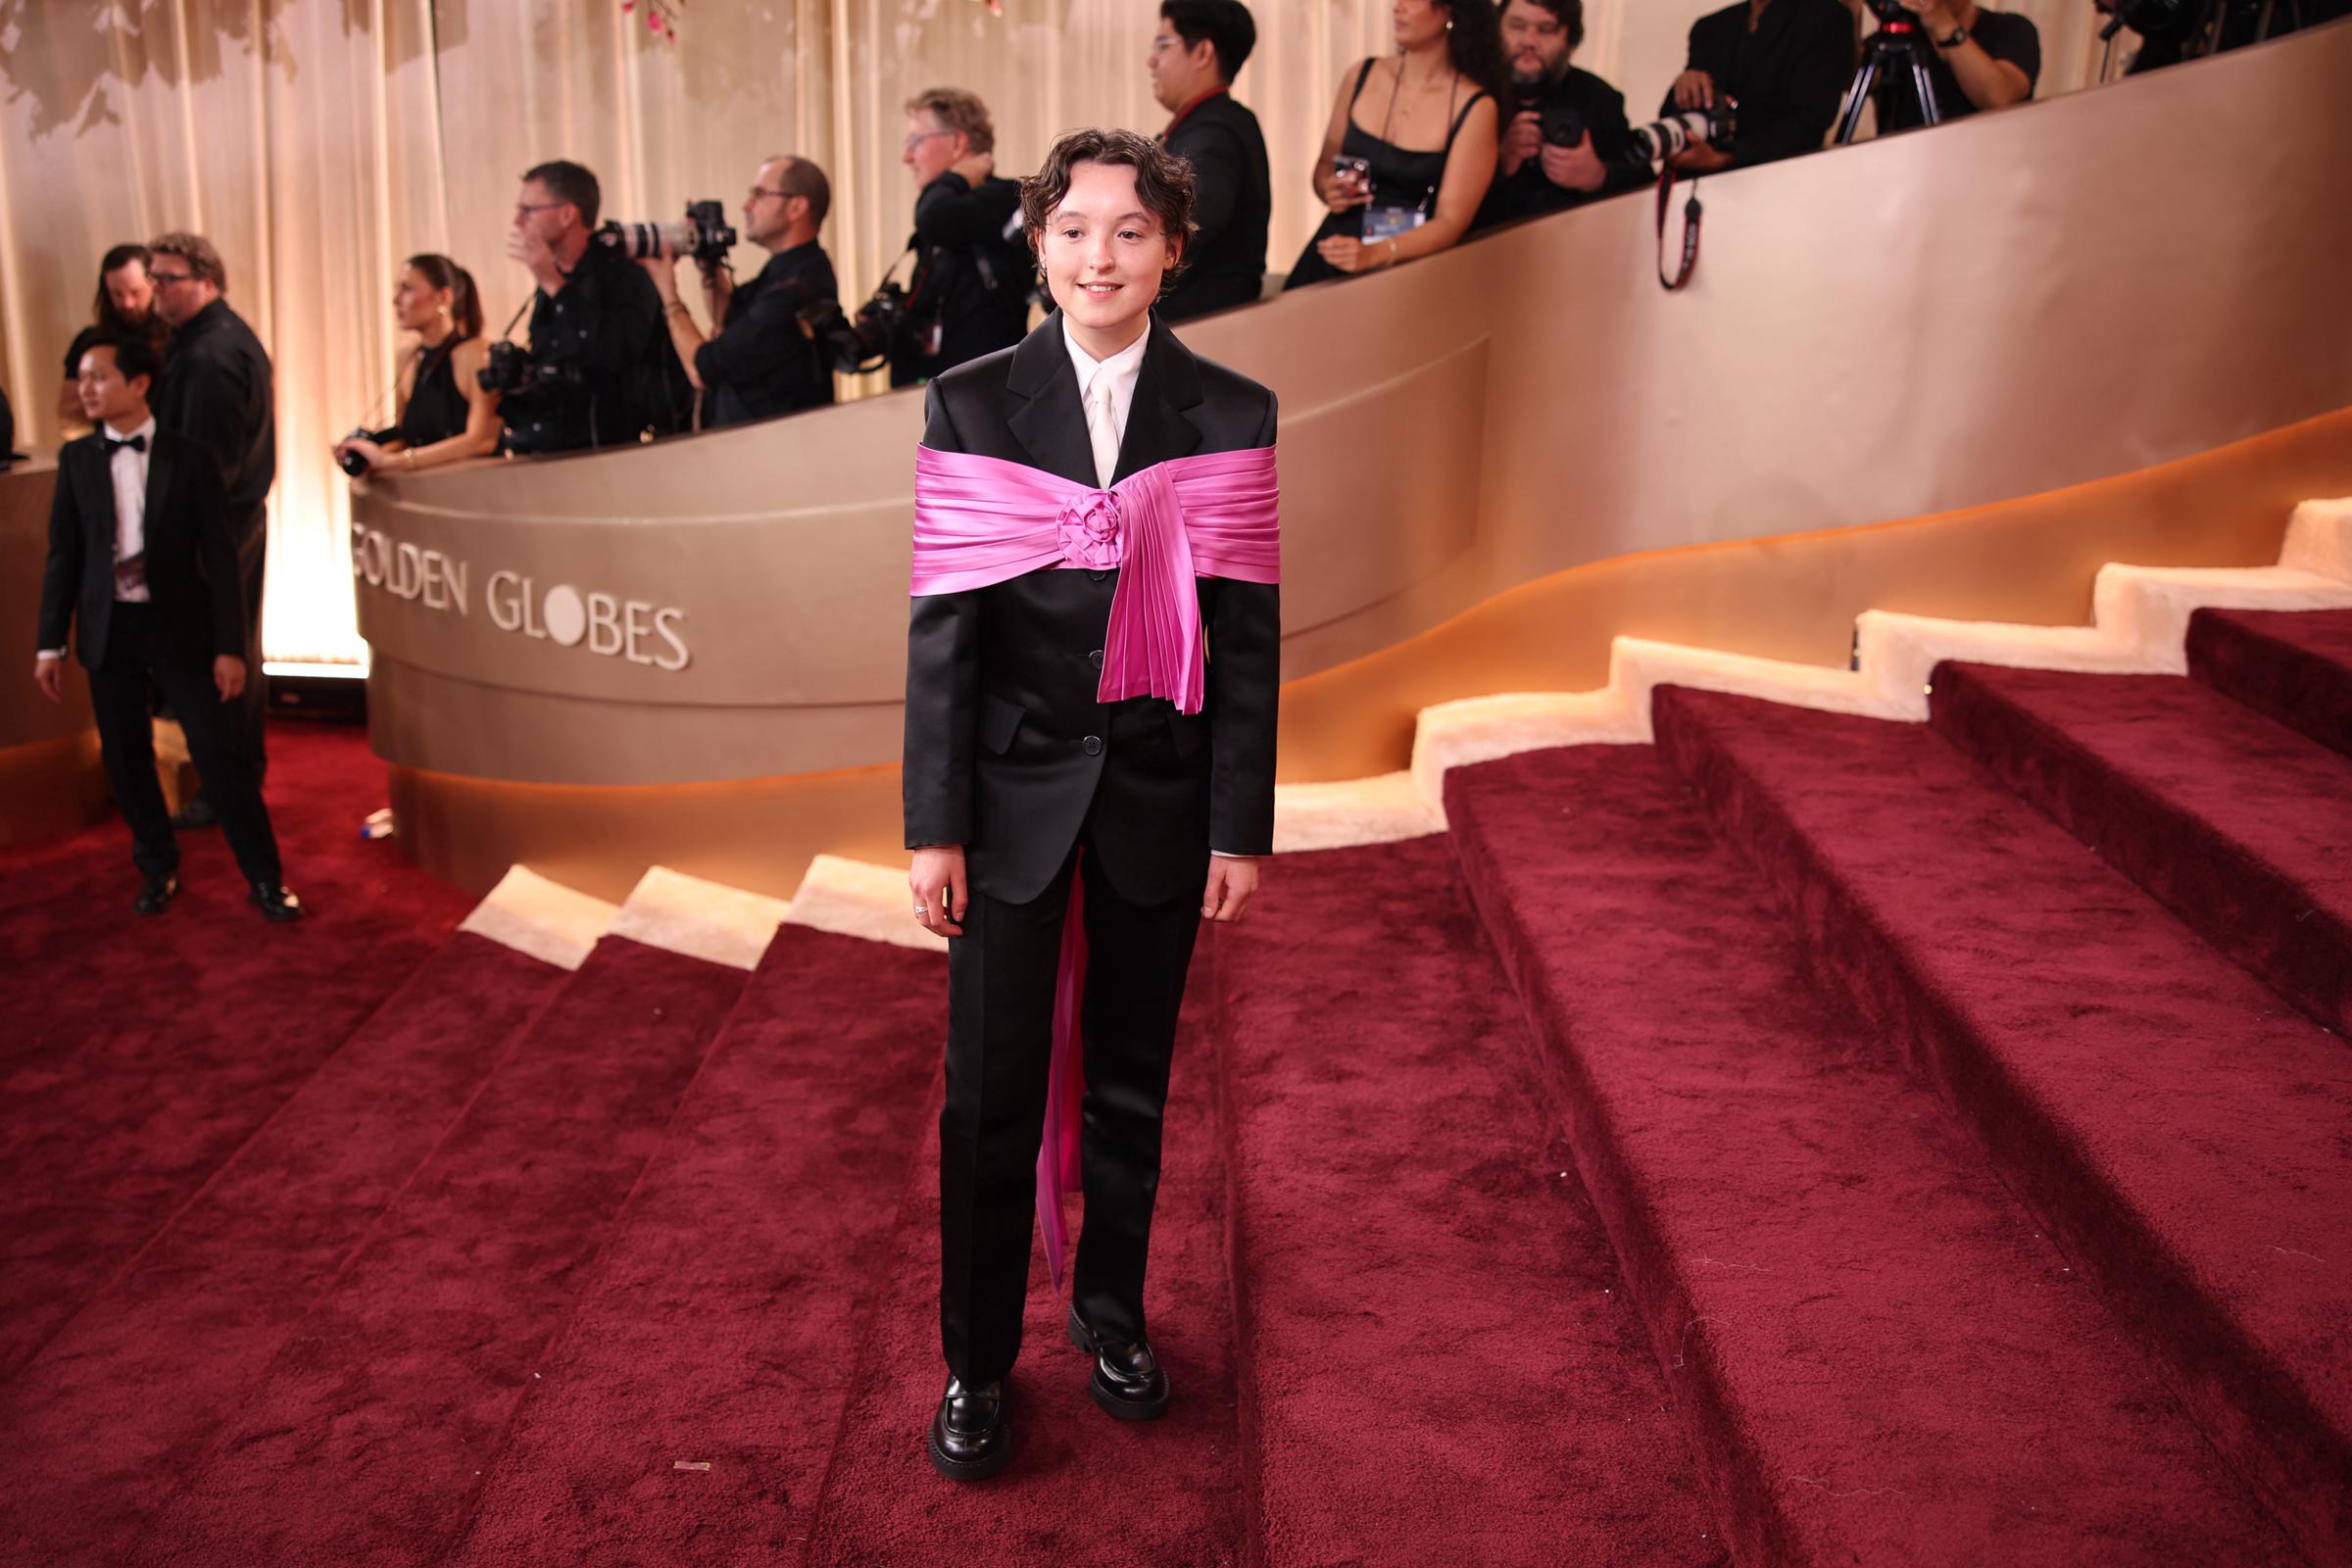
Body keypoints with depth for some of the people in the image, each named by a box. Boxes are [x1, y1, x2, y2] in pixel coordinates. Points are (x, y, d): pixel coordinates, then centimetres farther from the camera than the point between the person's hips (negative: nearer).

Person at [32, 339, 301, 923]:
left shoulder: (189, 456, -5)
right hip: (108, 629, 3)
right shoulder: (76, 458, 3)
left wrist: (230, 646, -9)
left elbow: (219, 555, -5)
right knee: (125, 759, 9)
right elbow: (63, 555, 6)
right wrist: (51, 643, 3)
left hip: (178, 624, -3)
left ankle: (264, 878, 7)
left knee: (219, 753, -3)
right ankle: (157, 869, 26)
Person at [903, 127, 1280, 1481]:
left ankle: (1112, 1313, 35)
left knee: (1133, 1082, 15)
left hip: (1159, 797, 1)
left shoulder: (1232, 418, -1)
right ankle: (978, 1367, 21)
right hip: (1015, 792, -1)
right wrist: (935, 829, -7)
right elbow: (943, 630, -4)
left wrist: (1241, 831, -3)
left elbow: (1247, 640, -1)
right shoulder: (971, 406, -2)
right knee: (991, 1094, 4)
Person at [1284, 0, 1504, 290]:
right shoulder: (1362, 77, 5)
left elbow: (1450, 221, -12)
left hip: (1408, 271, -3)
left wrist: (1375, 253, -28)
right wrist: (1329, 190, -5)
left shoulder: (1475, 107, -7)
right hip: (1328, 263, 3)